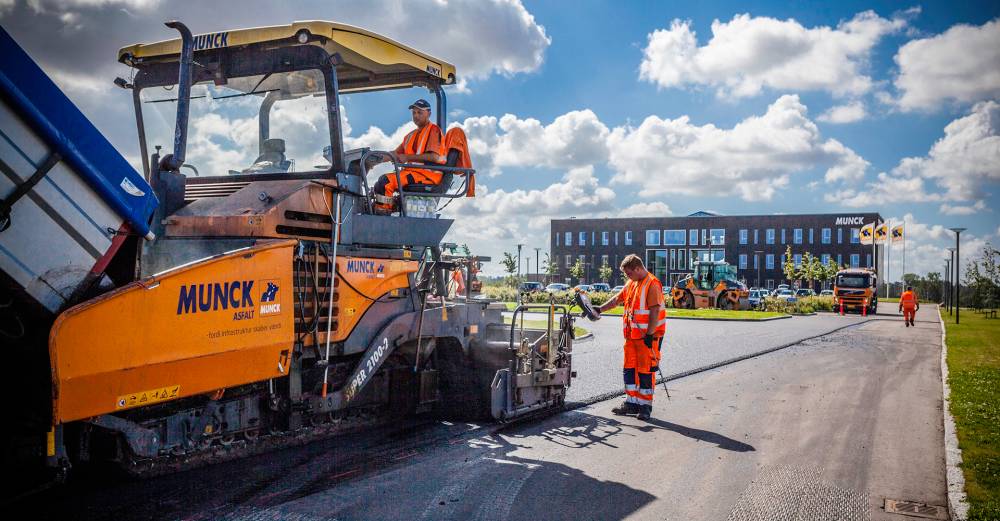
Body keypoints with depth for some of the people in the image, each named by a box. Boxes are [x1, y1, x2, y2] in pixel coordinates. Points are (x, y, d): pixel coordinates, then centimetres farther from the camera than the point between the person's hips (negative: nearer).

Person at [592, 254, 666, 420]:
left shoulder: (652, 284, -14)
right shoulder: (632, 283, 14)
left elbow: (655, 311, -19)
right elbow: (617, 299, 21)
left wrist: (649, 334, -22)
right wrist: (599, 309, 11)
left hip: (647, 337, -9)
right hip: (632, 335, 9)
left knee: (645, 370, -3)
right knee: (629, 369, 11)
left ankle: (645, 406, 6)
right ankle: (632, 403, 19)